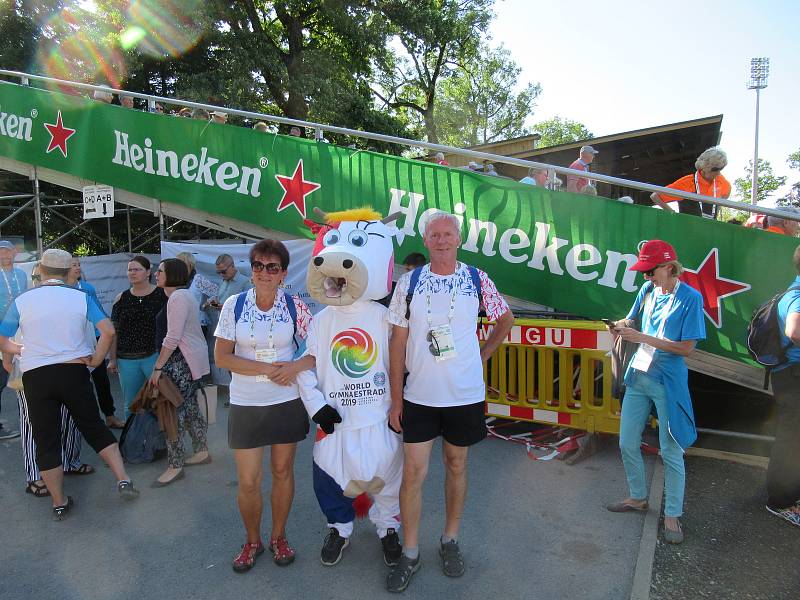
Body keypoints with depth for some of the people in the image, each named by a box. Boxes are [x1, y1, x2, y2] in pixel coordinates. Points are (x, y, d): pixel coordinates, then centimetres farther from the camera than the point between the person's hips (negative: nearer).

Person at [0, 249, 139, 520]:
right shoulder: (81, 297, -2)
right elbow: (108, 330, -10)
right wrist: (96, 359, 2)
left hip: (35, 376, 0)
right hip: (74, 372, 0)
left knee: (46, 441, 10)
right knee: (94, 426, 15)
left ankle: (59, 503, 19)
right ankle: (123, 479, 9)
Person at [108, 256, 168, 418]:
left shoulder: (162, 294, -1)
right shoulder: (121, 299, 7)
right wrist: (113, 359, 7)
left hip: (154, 356, -3)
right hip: (127, 360, 3)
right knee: (130, 405, 13)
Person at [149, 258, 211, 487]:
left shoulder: (178, 298, -15)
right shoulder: (182, 295, 18)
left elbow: (172, 337, -21)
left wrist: (158, 367, -19)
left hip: (181, 361, -11)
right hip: (191, 359, 11)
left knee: (173, 412, -7)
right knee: (190, 406, 16)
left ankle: (175, 466, 0)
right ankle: (202, 452, 27)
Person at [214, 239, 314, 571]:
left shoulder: (295, 306, -5)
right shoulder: (234, 304, -4)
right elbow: (221, 356, -6)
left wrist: (295, 367, -21)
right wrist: (267, 369, -15)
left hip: (287, 403, 0)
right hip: (245, 405, 0)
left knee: (282, 472, 13)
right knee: (248, 482, 4)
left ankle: (278, 537, 34)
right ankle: (252, 541, 30)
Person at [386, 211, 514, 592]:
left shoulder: (477, 280, -3)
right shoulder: (409, 283, -3)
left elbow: (505, 320, 13)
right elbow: (398, 343, -1)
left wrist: (481, 356, 5)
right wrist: (396, 399, -3)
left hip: (465, 394, 0)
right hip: (419, 396, 0)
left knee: (456, 466, 14)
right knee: (413, 472, 2)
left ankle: (450, 540, 33)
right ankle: (410, 553, 19)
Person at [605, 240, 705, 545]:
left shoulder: (690, 297, -14)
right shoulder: (648, 290, 3)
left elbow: (686, 348, -16)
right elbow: (633, 319, 15)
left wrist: (642, 337, -21)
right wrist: (621, 325, -8)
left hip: (668, 382, -6)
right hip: (638, 375, 6)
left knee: (671, 452, 5)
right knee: (627, 443, 13)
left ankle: (672, 515, 22)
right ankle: (638, 498, 35)